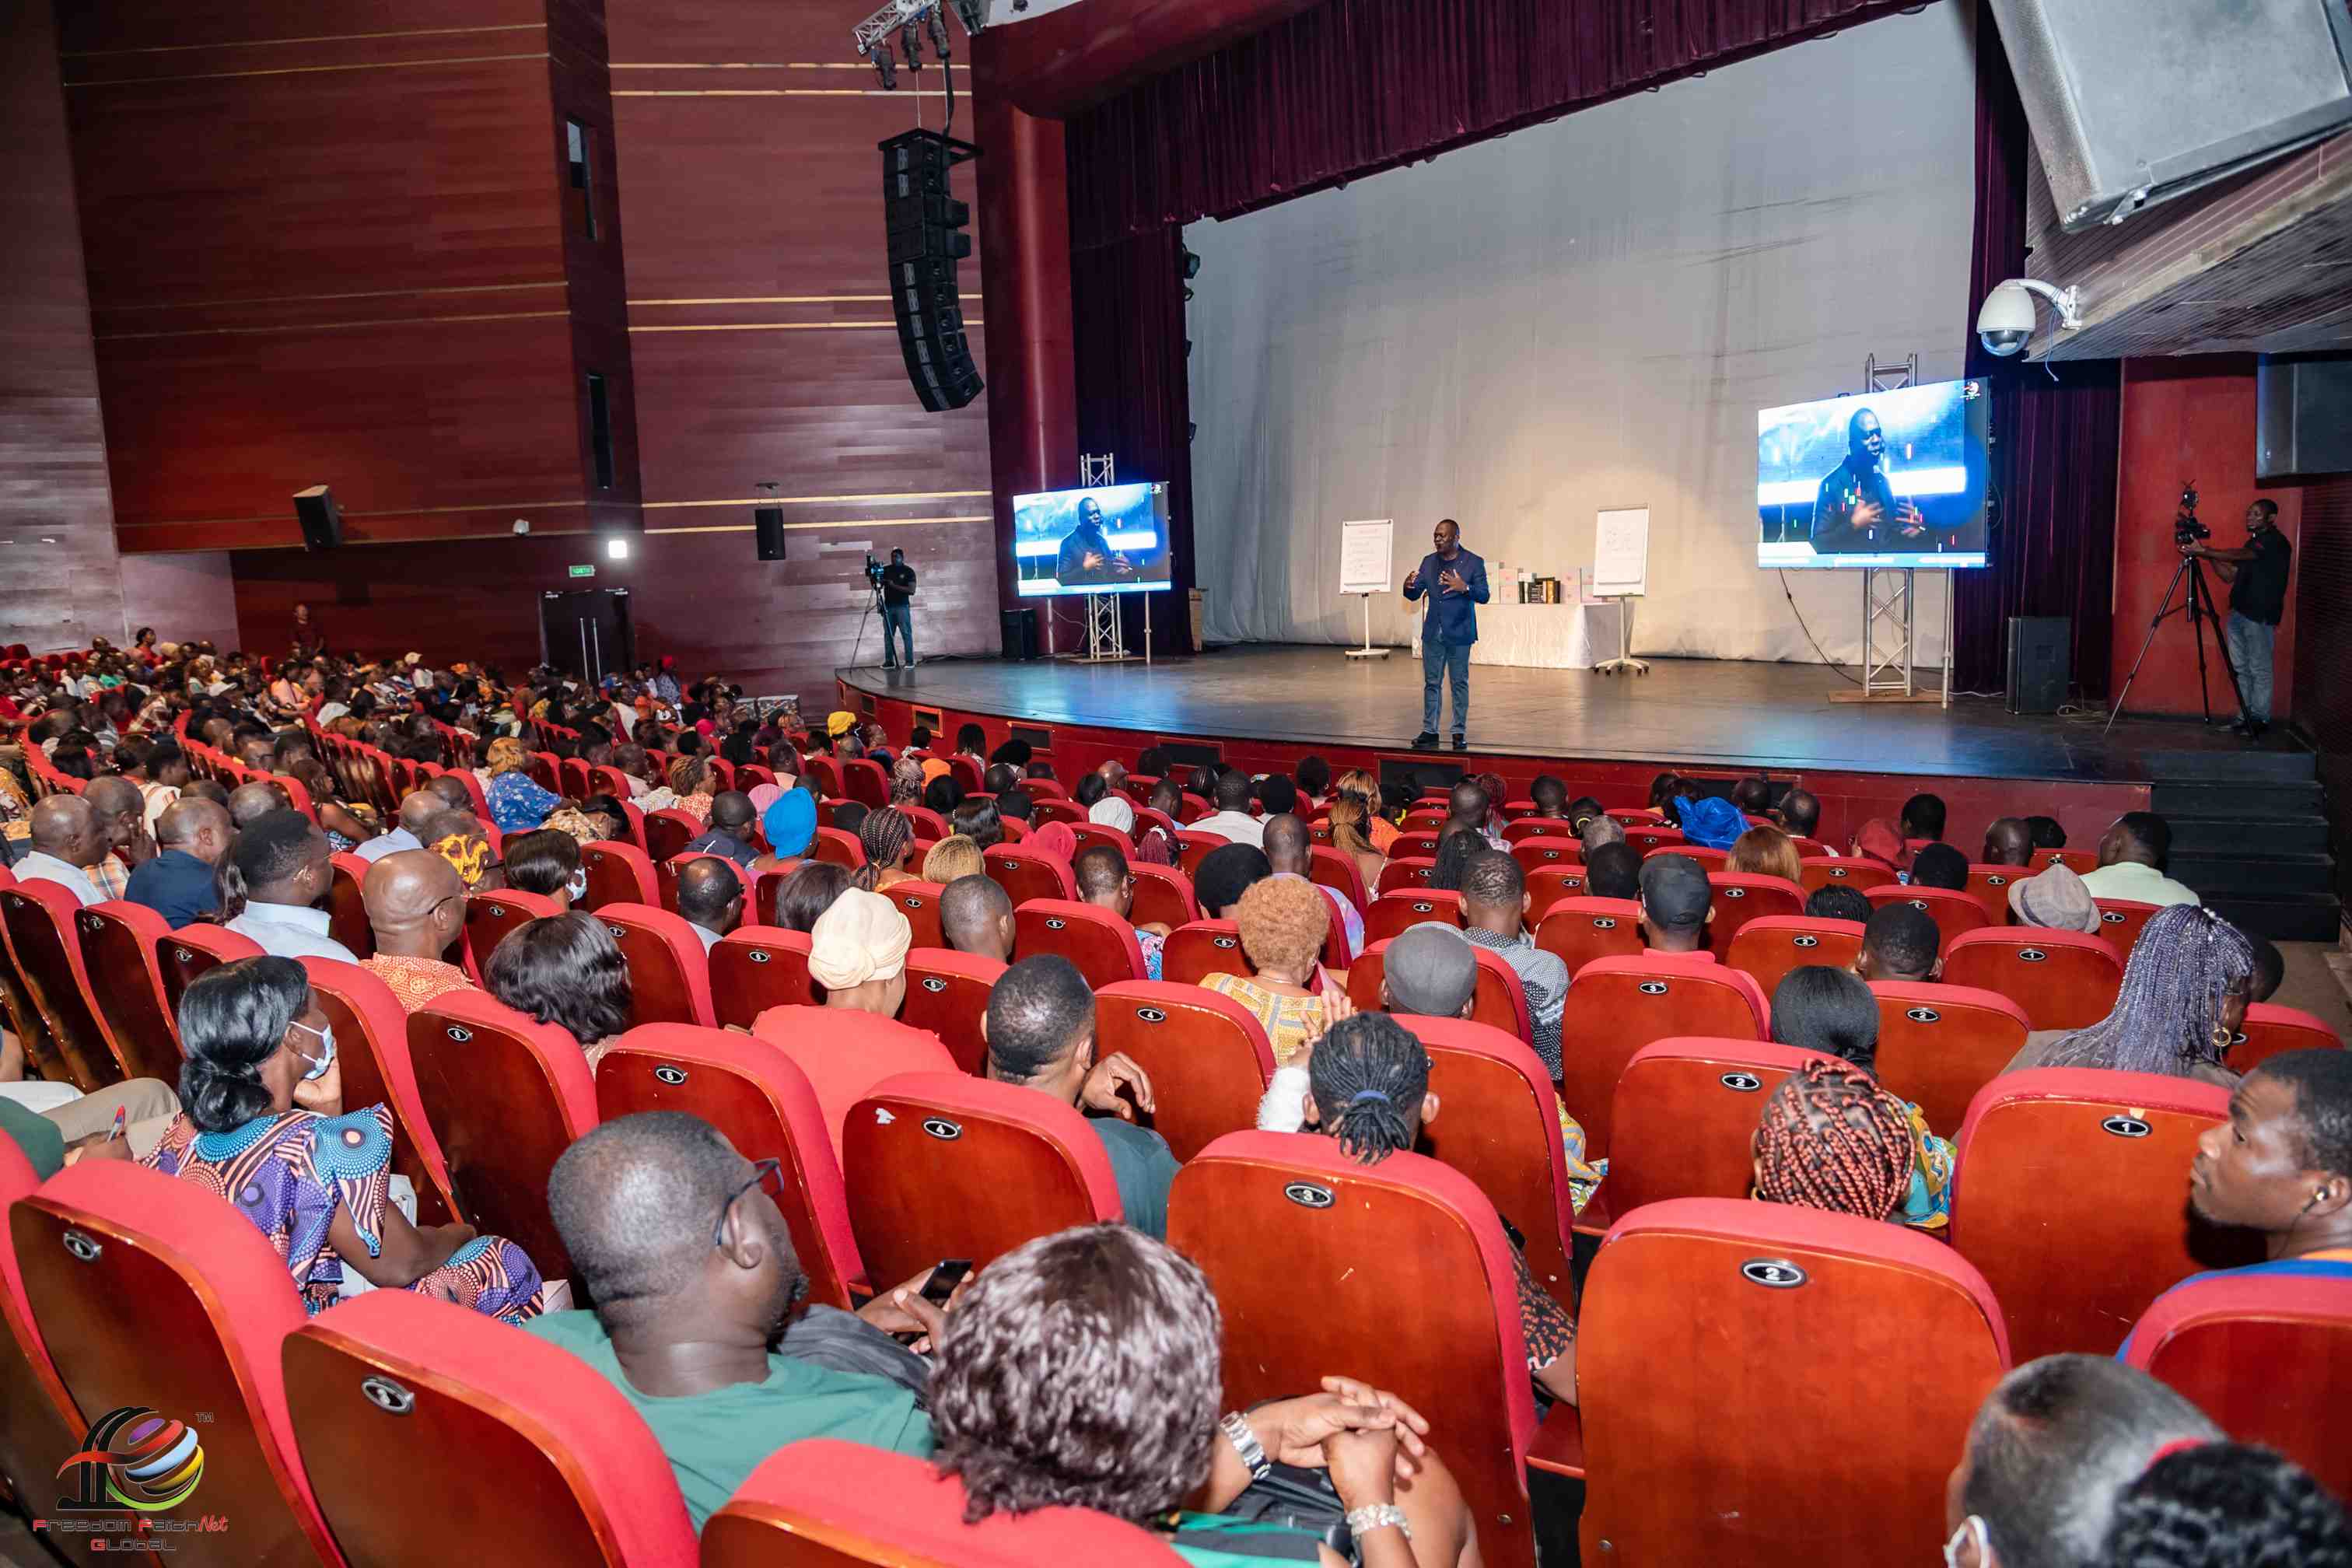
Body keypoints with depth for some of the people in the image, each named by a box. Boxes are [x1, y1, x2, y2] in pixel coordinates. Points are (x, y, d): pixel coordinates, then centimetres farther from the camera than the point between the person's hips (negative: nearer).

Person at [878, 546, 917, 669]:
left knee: (906, 634, -5)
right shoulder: (886, 570, 10)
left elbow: (911, 591, -8)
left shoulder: (908, 571, 0)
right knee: (888, 634, 1)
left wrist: (894, 586, -15)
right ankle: (889, 661, 3)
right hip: (888, 606, 4)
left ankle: (910, 661, -3)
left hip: (902, 607, -4)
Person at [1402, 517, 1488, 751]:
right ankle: (1429, 731, 13)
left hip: (1458, 634, -4)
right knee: (1431, 683, 7)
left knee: (1459, 683, 3)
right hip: (1433, 633, 4)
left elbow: (1484, 596, -10)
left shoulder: (1473, 563, -4)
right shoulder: (1428, 562, 7)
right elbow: (1415, 595, 5)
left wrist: (1465, 588, -29)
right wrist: (1408, 587, -18)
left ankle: (1459, 733, 9)